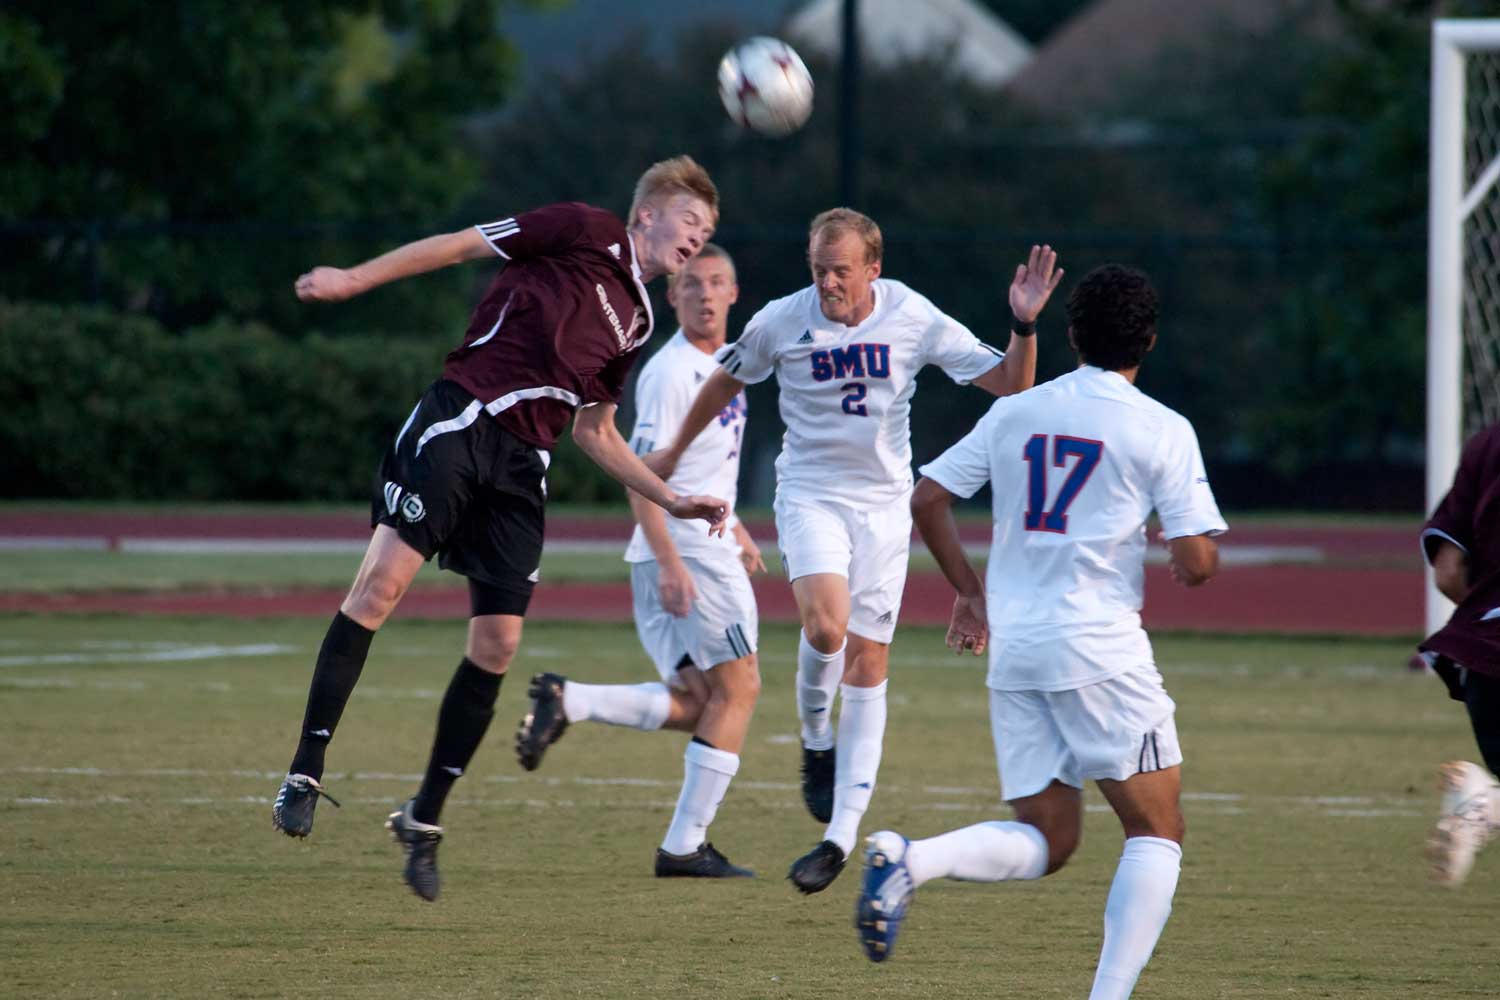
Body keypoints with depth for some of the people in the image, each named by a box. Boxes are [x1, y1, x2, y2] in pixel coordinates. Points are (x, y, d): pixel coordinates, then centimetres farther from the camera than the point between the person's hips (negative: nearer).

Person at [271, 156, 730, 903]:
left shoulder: (635, 320, 22)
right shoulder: (585, 233, 3)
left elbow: (594, 432, 28)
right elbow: (459, 245, 0)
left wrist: (672, 500, 22)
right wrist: (354, 279, -7)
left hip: (521, 464, 7)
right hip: (461, 419, -7)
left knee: (497, 644, 0)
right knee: (383, 581, -19)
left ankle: (425, 818, 11)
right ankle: (305, 773, -17)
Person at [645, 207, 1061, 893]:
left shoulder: (915, 320, -8)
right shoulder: (781, 323, -9)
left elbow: (1009, 385, -4)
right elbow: (726, 381, 11)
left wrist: (1024, 326, -22)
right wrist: (674, 452, 21)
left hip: (883, 503, 1)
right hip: (810, 495, -1)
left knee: (867, 666, 0)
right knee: (825, 625, -27)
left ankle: (841, 835, 4)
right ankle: (816, 743, 3)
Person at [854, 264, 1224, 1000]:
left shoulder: (1014, 414, 10)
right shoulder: (1161, 430, -4)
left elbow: (926, 501, 12)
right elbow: (1198, 562, -8)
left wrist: (970, 592, 24)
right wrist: (1189, 564, 16)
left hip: (1012, 647, 5)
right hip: (1100, 648, -5)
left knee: (1046, 840, 10)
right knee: (1156, 829, 5)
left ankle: (909, 859, -16)